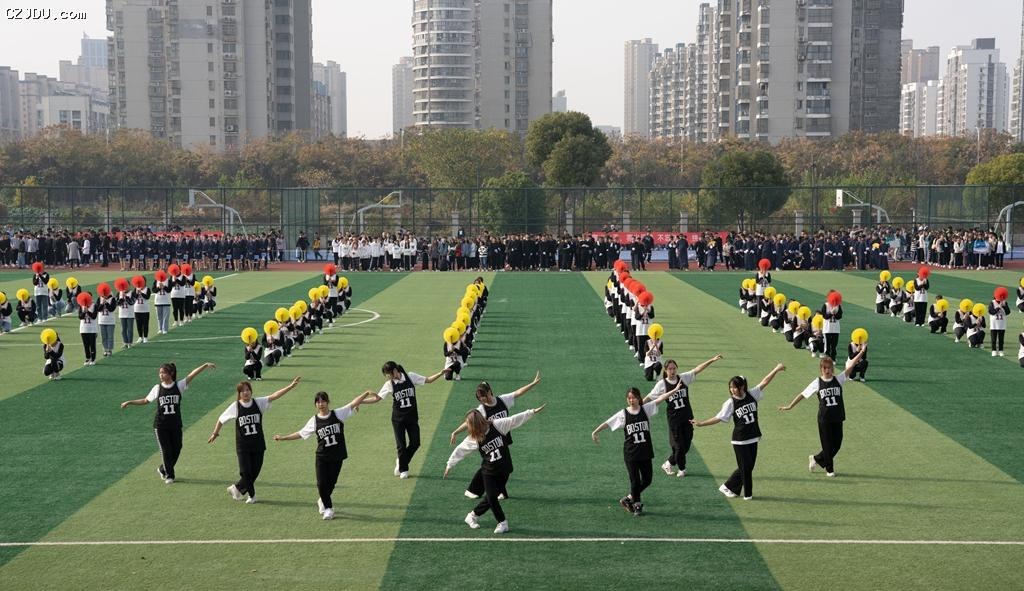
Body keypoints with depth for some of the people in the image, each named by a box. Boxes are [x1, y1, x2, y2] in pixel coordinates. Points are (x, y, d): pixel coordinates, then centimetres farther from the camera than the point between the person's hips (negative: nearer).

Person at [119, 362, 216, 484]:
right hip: (160, 426, -1)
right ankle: (169, 476, 16)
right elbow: (145, 401, 10)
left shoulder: (179, 386, -5)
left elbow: (192, 375, -15)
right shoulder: (157, 388, -2)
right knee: (165, 450, 1)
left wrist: (205, 365, -23)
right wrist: (129, 402, 6)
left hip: (175, 425, 1)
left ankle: (163, 469, 31)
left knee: (176, 449, 6)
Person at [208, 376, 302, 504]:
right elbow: (221, 419, 8)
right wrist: (215, 433, 17)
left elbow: (274, 396, -15)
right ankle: (251, 494, 21)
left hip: (258, 444, 2)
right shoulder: (235, 407, -6)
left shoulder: (258, 403, -4)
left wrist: (291, 386, -27)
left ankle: (238, 488, 31)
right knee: (246, 471, -4)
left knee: (255, 471, 7)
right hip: (243, 446, -2)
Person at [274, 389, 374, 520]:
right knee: (322, 483, -4)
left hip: (337, 456, 0)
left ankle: (322, 501, 37)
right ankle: (328, 508, 17)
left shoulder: (338, 414, -4)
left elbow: (353, 403, -10)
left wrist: (366, 393, -19)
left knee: (331, 482, 8)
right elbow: (300, 433, 9)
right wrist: (282, 438, 8)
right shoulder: (314, 421, -1)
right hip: (322, 457, 0)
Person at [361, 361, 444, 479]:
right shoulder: (389, 384, -7)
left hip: (412, 417, 1)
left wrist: (440, 373, -13)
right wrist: (360, 402, -14)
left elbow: (428, 380, 0)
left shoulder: (411, 377, -7)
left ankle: (400, 461, 24)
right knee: (401, 445, 1)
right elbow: (377, 398, -4)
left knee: (415, 443, 0)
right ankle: (403, 470, 18)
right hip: (398, 419, -1)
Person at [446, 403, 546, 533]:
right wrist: (449, 465, 7)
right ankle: (502, 522, 14)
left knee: (491, 498, 5)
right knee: (491, 498, -5)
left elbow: (515, 420, -14)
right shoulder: (473, 439, -10)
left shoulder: (497, 425, -14)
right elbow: (459, 451, 1)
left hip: (504, 469, 0)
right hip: (489, 472, 0)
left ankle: (473, 515, 25)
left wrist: (532, 411, -16)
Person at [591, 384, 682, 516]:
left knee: (647, 479, 7)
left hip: (645, 452, 3)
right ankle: (637, 505, 21)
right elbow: (607, 423, -1)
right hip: (631, 454, -3)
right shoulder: (623, 414, -6)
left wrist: (675, 390, -15)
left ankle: (628, 499, 26)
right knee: (635, 481, 3)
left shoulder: (645, 409, -2)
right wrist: (595, 432, -7)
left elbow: (660, 399, -10)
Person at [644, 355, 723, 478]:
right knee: (678, 444, 1)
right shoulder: (662, 384, -7)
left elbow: (697, 369, -7)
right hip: (674, 418, -3)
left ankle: (669, 463, 26)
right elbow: (649, 397, -1)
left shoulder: (684, 378, -1)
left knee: (686, 443, 7)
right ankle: (681, 469, 21)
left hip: (687, 416, 3)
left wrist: (712, 360, -15)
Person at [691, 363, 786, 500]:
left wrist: (776, 369, -6)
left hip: (753, 438, 4)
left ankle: (728, 487, 22)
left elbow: (764, 382, -1)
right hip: (740, 440, -4)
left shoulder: (751, 394, 0)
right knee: (745, 467, -2)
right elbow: (719, 418, -11)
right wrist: (701, 423, -20)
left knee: (748, 466, 9)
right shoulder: (730, 403, -9)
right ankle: (747, 493, 14)